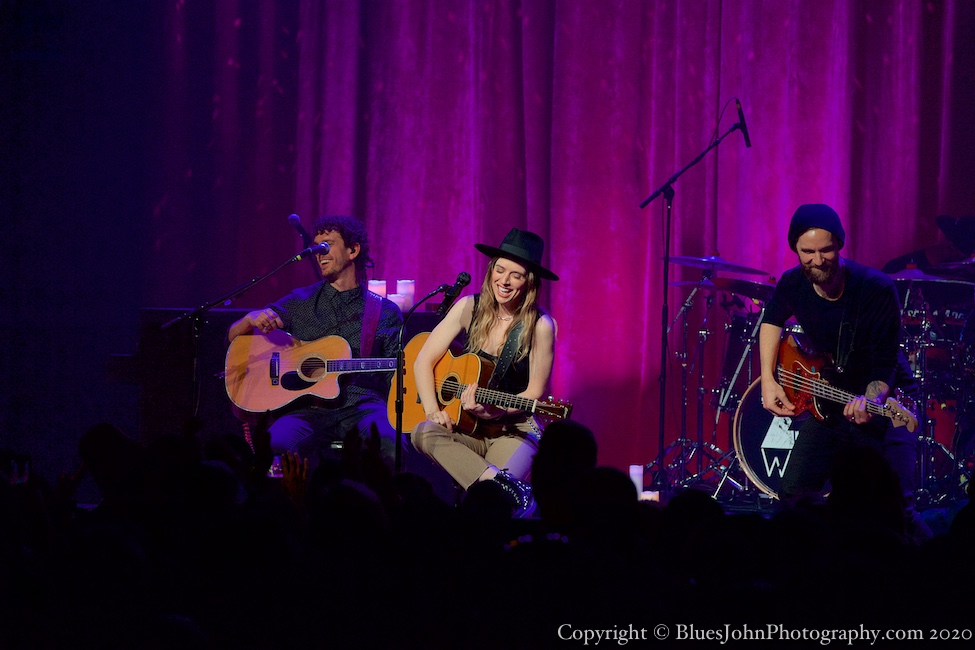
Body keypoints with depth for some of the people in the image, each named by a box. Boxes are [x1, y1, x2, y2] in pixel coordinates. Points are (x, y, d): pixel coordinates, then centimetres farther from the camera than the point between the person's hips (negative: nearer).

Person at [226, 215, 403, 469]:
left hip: (361, 406, 0)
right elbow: (233, 338, 17)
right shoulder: (300, 303, 17)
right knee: (278, 444, -35)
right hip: (307, 408, 0)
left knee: (391, 445, -35)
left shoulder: (385, 313, 15)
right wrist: (252, 320, -5)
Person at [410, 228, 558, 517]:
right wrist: (433, 411, -14)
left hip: (514, 431, -5)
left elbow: (534, 393, -5)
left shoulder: (539, 326, -9)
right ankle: (502, 484, -40)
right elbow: (424, 361, 1)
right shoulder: (470, 309, 0)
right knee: (423, 433, -33)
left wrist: (492, 412, -20)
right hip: (467, 430, 5)